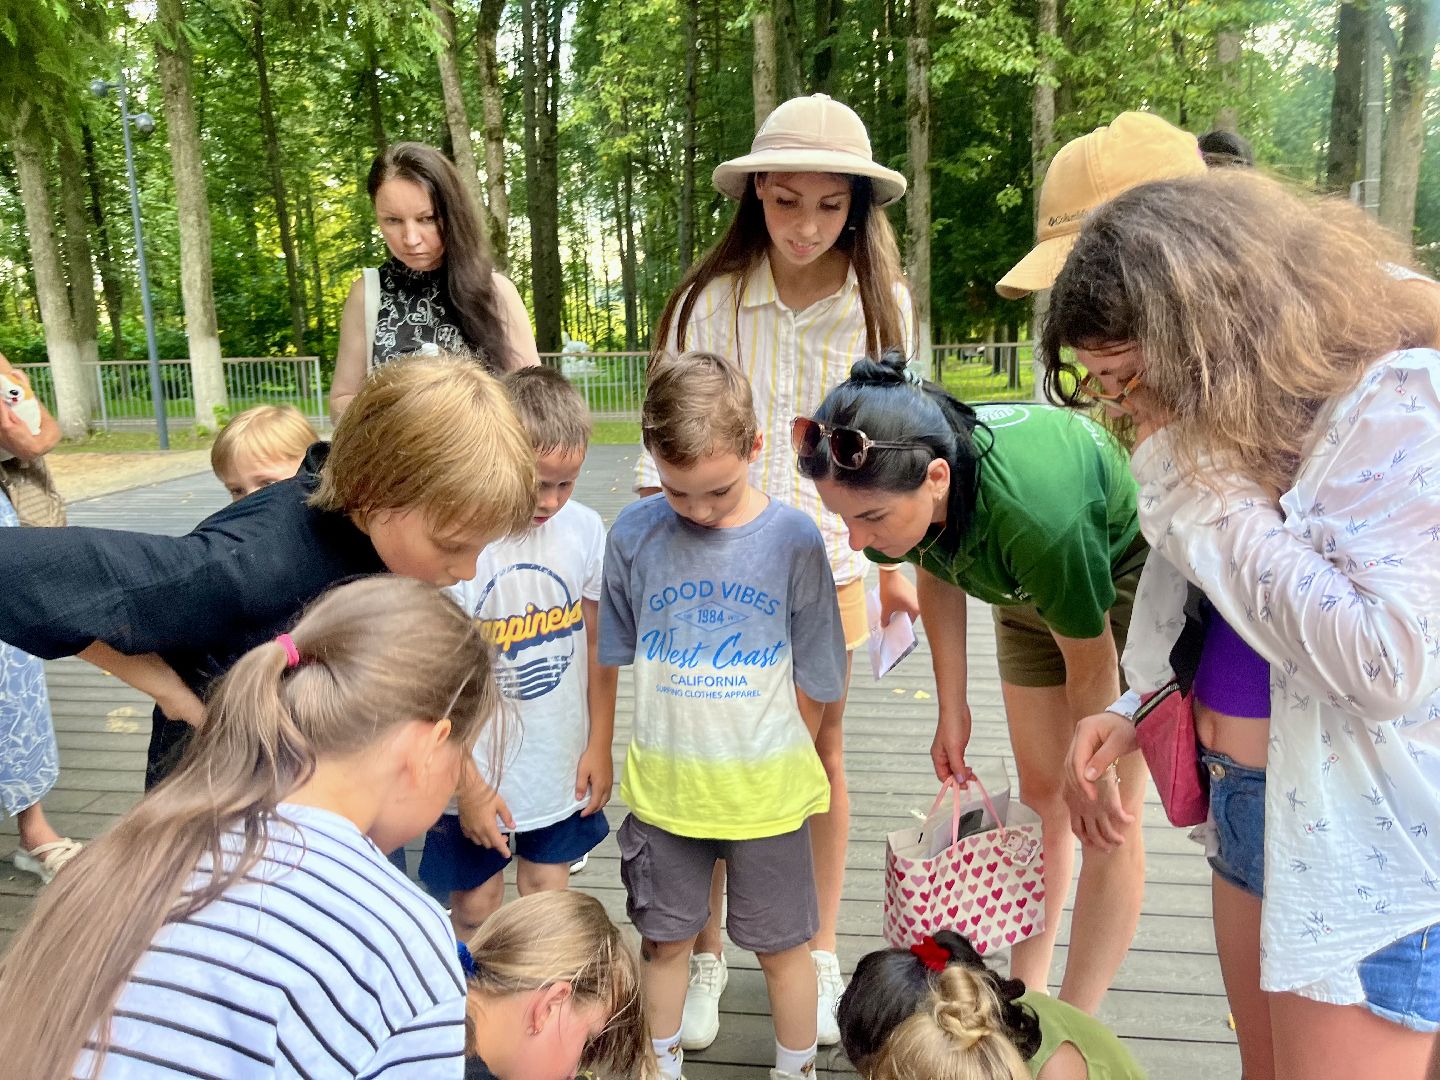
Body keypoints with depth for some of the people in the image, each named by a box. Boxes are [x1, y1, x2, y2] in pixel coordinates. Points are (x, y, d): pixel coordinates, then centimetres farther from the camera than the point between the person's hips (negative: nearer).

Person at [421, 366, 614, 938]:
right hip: (477, 773, -3)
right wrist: (469, 786, -11)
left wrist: (600, 744, 6)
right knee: (475, 910, 14)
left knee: (548, 896, 18)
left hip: (562, 769, 3)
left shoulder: (585, 529, -6)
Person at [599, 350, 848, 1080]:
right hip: (664, 785, 2)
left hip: (767, 789, -1)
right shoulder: (634, 535, -11)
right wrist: (677, 747, 3)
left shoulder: (793, 540, -14)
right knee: (664, 939, 20)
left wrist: (777, 759, -1)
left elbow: (815, 677, -5)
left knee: (782, 945, 17)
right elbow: (616, 656, 2)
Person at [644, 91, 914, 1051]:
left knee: (822, 751, 13)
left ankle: (820, 955, 34)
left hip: (827, 561, 2)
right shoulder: (711, 298, -8)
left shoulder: (883, 304, -3)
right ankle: (705, 956, 29)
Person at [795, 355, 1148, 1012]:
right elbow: (938, 575, -3)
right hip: (1030, 587, 6)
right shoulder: (898, 479, -28)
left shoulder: (1034, 513, -45)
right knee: (1040, 793, 13)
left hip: (1123, 577, -5)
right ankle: (1025, 995, 27)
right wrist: (953, 712, 2)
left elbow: (1092, 672, -26)